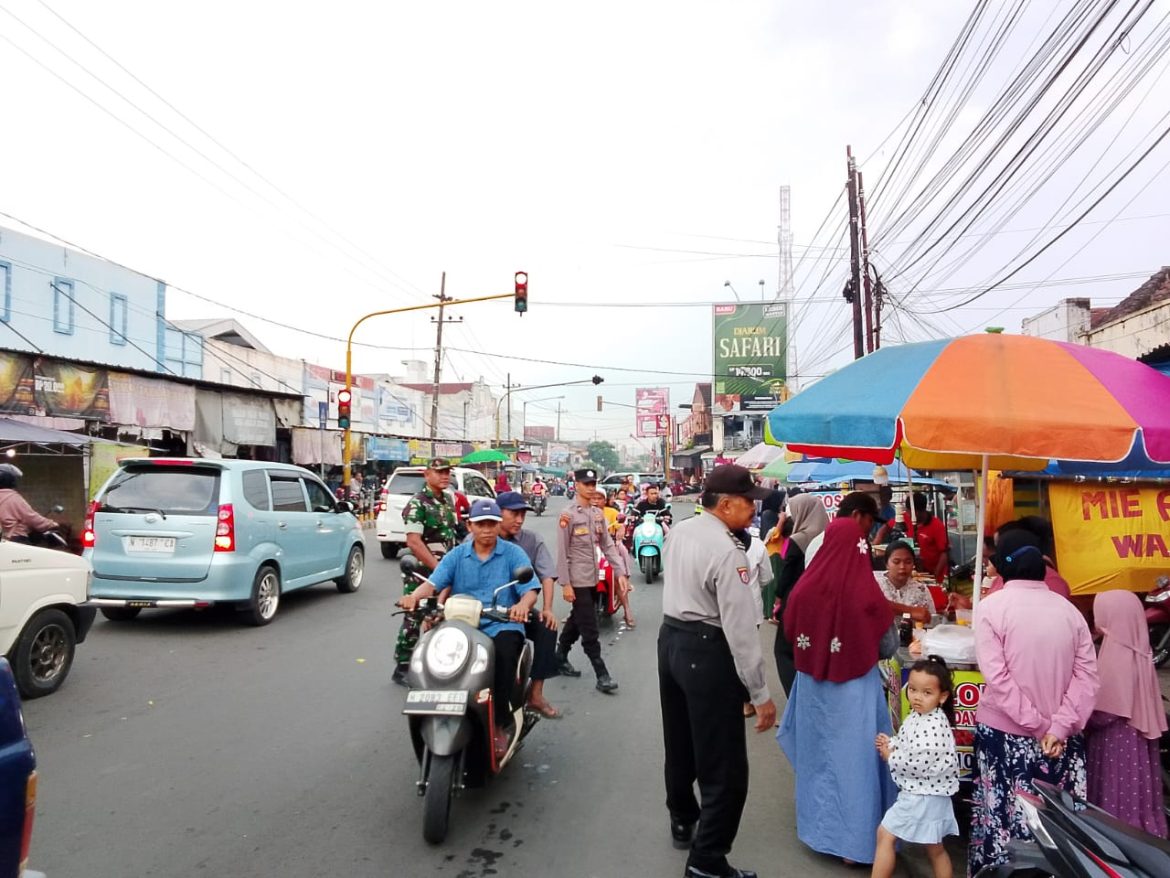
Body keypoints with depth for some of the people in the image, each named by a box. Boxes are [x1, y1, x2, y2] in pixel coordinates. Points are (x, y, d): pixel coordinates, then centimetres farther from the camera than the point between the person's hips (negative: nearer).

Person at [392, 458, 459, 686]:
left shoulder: (449, 500, 12)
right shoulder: (417, 503, -12)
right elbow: (413, 541, -21)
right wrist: (438, 568, -23)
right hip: (421, 571, -7)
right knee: (413, 619, -1)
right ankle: (402, 668, 9)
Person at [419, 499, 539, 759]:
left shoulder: (513, 553, 4)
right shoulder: (456, 555, 12)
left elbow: (530, 589, -7)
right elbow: (434, 583, -3)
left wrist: (523, 605, -31)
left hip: (502, 626, -2)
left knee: (504, 653, -33)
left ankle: (502, 721, -15)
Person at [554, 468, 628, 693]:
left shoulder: (598, 514, 9)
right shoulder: (568, 515, -11)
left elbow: (608, 545, 9)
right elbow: (562, 552, -13)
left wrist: (620, 572, -1)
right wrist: (565, 584, -16)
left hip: (592, 578, 7)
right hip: (577, 579, -7)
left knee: (576, 621, 18)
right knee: (589, 628, -5)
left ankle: (560, 658, 34)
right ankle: (601, 674, -1)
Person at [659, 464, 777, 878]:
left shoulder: (679, 531, 2)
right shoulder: (728, 552, -25)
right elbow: (739, 627, -24)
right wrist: (760, 693, -18)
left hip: (671, 637, 9)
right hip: (707, 651, -9)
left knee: (680, 741, 26)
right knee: (724, 766, 3)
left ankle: (682, 820, 46)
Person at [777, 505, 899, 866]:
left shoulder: (806, 586, -12)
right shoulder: (867, 592, -20)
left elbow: (790, 631, 5)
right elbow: (888, 647, -6)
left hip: (812, 685, 4)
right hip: (854, 687, -3)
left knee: (818, 751, 20)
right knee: (853, 754, 11)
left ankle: (818, 826, 38)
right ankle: (854, 838, 24)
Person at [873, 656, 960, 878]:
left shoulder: (933, 726, -25)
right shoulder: (917, 715, 4)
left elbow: (916, 763, -28)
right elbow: (907, 743, 16)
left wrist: (890, 756, -13)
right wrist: (890, 743, -4)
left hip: (922, 796, -9)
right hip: (928, 793, 10)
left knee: (885, 835, -1)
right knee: (935, 848, 19)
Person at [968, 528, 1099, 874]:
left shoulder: (991, 606, -9)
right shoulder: (1068, 609, 1)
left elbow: (997, 678, -15)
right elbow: (1087, 675, -4)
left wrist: (1039, 727, -9)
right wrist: (1059, 727, -8)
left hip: (1007, 734, -3)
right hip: (1061, 739, 3)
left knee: (1006, 817, 8)